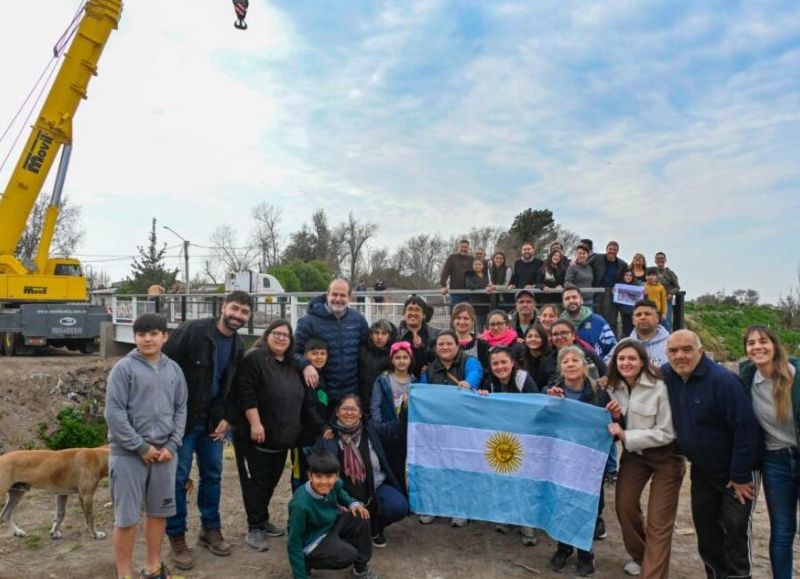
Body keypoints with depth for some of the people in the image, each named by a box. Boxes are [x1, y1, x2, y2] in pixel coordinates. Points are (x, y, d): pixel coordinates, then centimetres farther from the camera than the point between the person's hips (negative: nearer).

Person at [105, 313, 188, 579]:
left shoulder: (174, 370, 7)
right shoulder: (123, 368, -8)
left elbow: (181, 409, 9)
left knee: (159, 512, 14)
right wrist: (141, 447, -13)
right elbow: (114, 412, -12)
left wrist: (172, 445, -3)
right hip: (128, 454, -4)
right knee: (126, 516, 3)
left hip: (164, 452, 5)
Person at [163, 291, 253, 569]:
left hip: (212, 420, 6)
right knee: (178, 478, 3)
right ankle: (176, 536, 17)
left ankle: (210, 529, 29)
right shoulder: (191, 330, -17)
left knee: (212, 475, 13)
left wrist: (225, 418, 3)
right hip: (181, 418, -6)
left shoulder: (238, 346, 5)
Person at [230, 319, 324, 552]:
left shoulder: (294, 366, 12)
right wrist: (255, 423, -23)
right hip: (255, 435, -7)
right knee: (256, 481, 0)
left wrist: (319, 427, 14)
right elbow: (245, 393, -19)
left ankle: (263, 520, 30)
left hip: (282, 437, 7)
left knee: (271, 480, 15)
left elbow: (305, 400, 17)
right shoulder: (254, 358, -11)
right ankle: (254, 528, 10)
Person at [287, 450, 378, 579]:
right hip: (311, 542, -7)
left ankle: (361, 567, 9)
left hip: (330, 525, 7)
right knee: (349, 555, -24)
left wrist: (353, 503, -7)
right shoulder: (301, 504, -35)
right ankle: (307, 562, 1)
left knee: (361, 518, -11)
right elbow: (294, 543, -25)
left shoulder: (335, 484, -16)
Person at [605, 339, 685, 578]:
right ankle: (640, 556, 34)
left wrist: (625, 436, -27)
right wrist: (615, 417, -17)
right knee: (624, 506, 8)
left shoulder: (659, 388, -23)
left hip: (665, 456, -5)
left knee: (659, 522, -3)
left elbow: (666, 433, -22)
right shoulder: (613, 388, -4)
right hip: (633, 453, 6)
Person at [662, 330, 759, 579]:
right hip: (701, 470, 6)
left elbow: (746, 427, -25)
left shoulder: (723, 380, -26)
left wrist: (741, 475, -21)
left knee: (735, 532, 3)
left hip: (734, 472, -6)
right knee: (705, 529, 16)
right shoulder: (666, 376, -8)